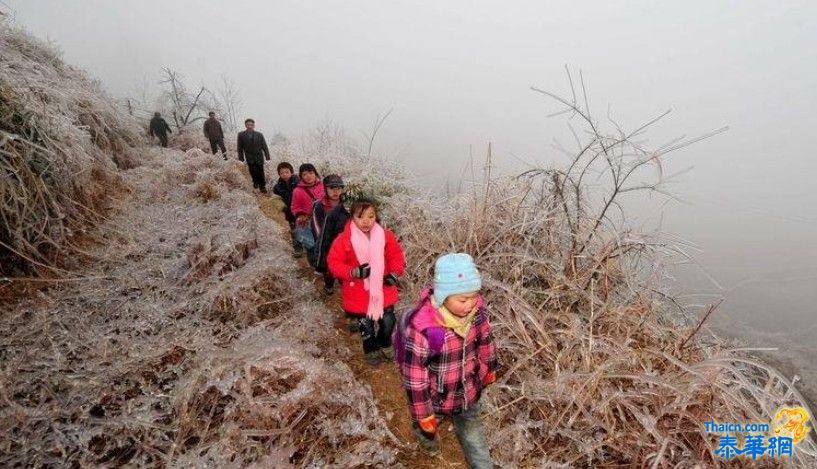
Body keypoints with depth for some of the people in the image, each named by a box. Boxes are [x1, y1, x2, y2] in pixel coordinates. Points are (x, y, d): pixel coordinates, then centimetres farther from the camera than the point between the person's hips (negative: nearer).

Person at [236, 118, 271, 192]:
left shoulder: (259, 135, -2)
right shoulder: (241, 135, -2)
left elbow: (264, 147, 1)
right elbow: (240, 148, 4)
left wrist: (267, 157, -4)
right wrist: (241, 158, 0)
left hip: (259, 157, 0)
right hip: (249, 158, 0)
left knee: (261, 173, 3)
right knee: (253, 171, -12)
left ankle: (262, 186, 21)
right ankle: (255, 182, 17)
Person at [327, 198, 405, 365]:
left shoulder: (385, 236, -8)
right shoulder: (344, 239, -16)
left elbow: (396, 256, 3)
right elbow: (334, 262, -12)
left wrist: (395, 273, -14)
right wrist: (354, 272, -26)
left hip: (383, 291, 2)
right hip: (359, 294, -2)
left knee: (388, 321, 15)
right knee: (366, 326, 16)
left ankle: (385, 344, 47)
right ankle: (371, 350, 44)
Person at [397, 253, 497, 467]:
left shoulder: (476, 310, -22)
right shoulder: (420, 329, -38)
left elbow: (485, 340, 0)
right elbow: (414, 377, -26)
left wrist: (488, 370, 15)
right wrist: (423, 415, -15)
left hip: (468, 392, 3)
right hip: (436, 398, -2)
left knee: (474, 439, 23)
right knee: (427, 424, 32)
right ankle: (425, 434, 66)